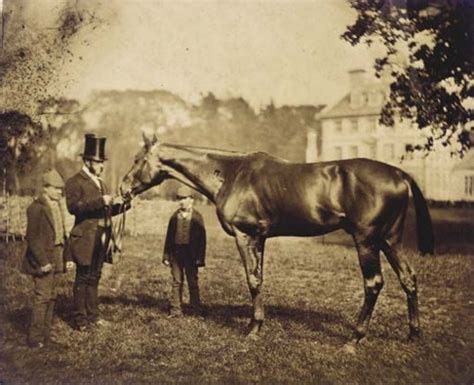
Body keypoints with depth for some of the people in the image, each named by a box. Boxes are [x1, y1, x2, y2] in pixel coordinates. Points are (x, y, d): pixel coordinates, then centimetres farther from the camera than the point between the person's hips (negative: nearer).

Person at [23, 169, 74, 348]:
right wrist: (43, 261, -18)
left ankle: (46, 335, 18)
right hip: (43, 260, -7)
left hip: (56, 260, 8)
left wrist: (67, 258, 13)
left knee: (51, 297, 10)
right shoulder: (36, 208, -11)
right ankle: (35, 337, 2)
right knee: (42, 297, -6)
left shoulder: (58, 207, 14)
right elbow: (32, 238, -14)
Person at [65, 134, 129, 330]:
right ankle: (80, 319, 7)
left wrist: (118, 205, 2)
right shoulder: (74, 182, -6)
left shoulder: (101, 183, 20)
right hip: (85, 238, -7)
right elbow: (73, 206, -20)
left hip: (101, 238, 7)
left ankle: (93, 315, 22)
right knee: (83, 279, -1)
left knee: (94, 278, 14)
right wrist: (100, 201, -24)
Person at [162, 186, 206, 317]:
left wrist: (200, 257, -8)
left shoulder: (197, 217, -1)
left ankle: (196, 309, 13)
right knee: (176, 282, 7)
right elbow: (169, 236, 8)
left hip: (191, 253, -3)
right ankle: (176, 310, 13)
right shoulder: (174, 217, 7)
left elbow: (202, 238, -2)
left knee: (193, 282, 5)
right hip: (176, 253, 3)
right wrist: (166, 256, 5)